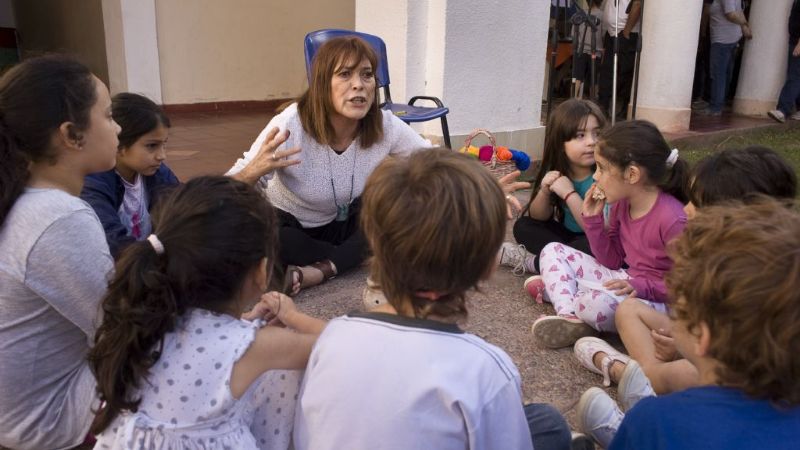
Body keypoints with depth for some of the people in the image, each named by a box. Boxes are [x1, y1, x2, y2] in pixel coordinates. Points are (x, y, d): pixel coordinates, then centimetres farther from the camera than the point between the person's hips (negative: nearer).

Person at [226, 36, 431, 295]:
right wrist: (253, 172, -50)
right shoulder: (290, 126, -30)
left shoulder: (385, 126, -20)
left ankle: (317, 272, -25)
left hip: (346, 224, 3)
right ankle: (359, 258, -15)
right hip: (288, 226, -3)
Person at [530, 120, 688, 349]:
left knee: (596, 302, -40)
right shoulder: (621, 203, 1)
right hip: (625, 280, 9)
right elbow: (612, 261, 7)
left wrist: (642, 286, -29)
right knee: (553, 251, 4)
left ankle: (556, 287, -6)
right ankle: (570, 317, -18)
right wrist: (593, 219, -3)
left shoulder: (672, 218, -23)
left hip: (657, 299, -9)